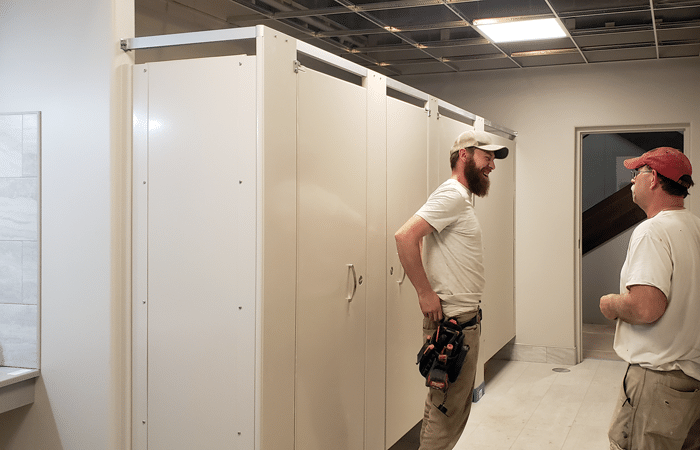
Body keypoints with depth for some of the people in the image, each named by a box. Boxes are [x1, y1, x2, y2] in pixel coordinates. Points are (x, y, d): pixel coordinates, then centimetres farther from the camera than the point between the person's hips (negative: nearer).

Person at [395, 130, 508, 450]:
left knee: (458, 405, 17)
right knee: (445, 408, -3)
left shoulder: (462, 198, 17)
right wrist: (425, 293, -22)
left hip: (466, 318, 10)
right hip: (451, 320, -10)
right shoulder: (452, 195, -14)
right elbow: (405, 236, -25)